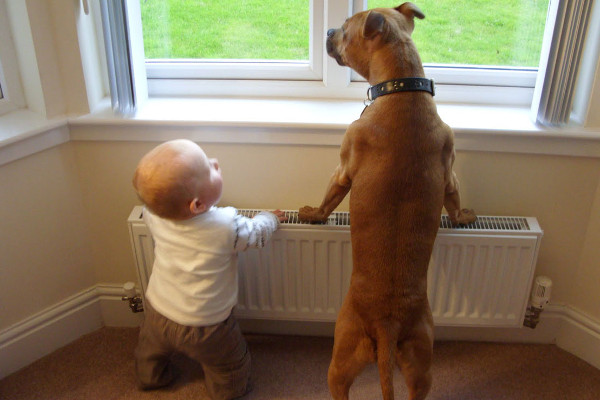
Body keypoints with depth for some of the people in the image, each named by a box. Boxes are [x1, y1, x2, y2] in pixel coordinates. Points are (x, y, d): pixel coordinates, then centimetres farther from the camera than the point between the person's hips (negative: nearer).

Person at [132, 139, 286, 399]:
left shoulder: (154, 214, -20)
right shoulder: (227, 226, -33)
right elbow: (257, 234, -12)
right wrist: (271, 218, 9)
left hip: (156, 310, 6)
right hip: (202, 329, -5)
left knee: (151, 351, 36)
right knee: (231, 368, 23)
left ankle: (151, 378, 62)